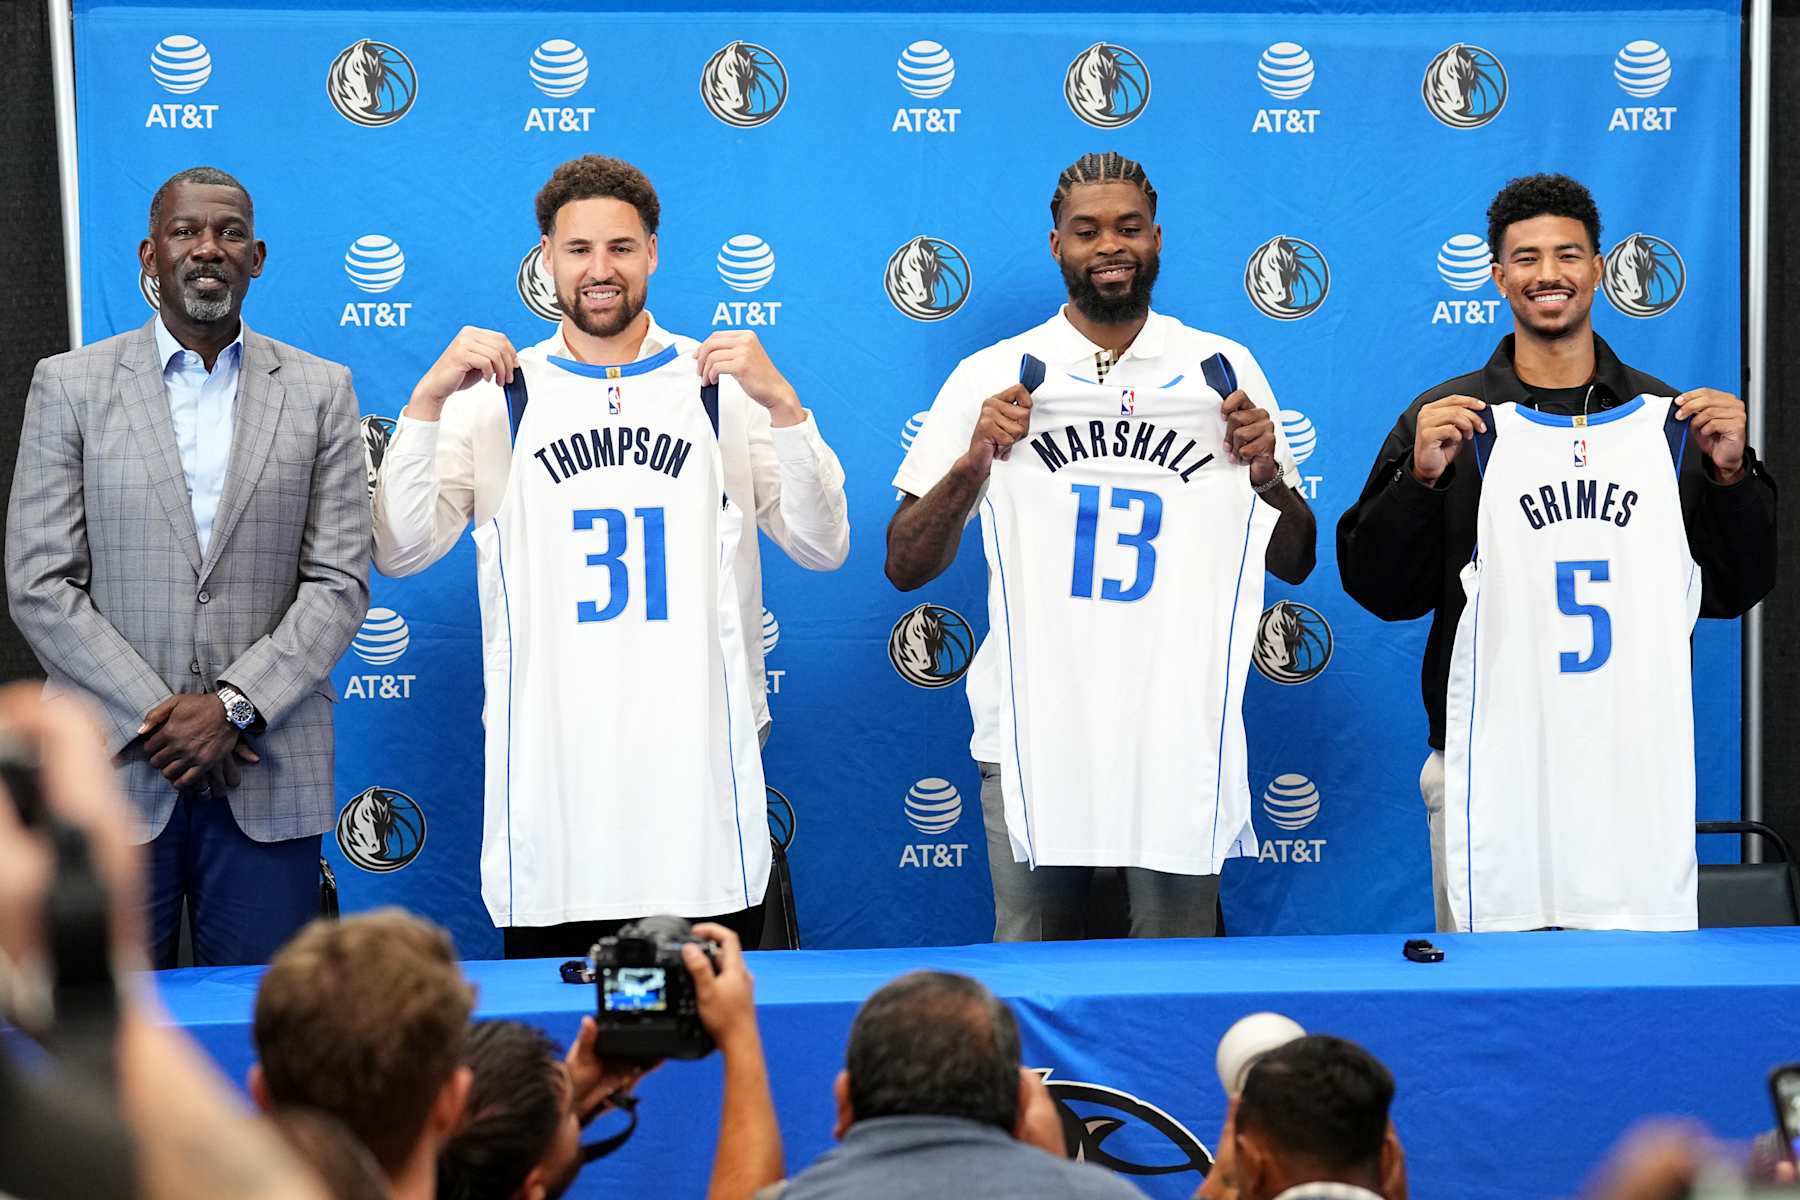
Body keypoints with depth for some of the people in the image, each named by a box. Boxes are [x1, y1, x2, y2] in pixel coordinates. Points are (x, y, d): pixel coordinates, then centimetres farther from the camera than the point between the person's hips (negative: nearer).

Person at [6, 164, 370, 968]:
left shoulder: (319, 391, 8)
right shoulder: (71, 386, 5)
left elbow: (340, 583, 3)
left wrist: (234, 706, -10)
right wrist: (156, 718, -9)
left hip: (267, 775, 1)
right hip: (114, 770, -1)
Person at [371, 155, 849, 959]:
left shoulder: (723, 386, 7)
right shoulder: (494, 395, 7)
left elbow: (823, 548, 1)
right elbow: (401, 552, 0)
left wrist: (781, 403, -12)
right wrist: (428, 399, -10)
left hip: (701, 752, 0)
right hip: (548, 759, 0)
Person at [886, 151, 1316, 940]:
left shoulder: (1223, 371, 9)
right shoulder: (991, 378, 5)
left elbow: (1293, 563, 12)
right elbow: (905, 568, 4)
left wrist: (1269, 476, -7)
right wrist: (971, 465, -11)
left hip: (1180, 735, 1)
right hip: (1034, 734, 0)